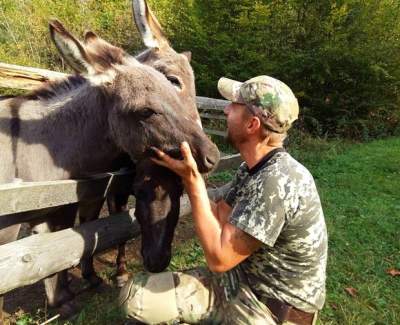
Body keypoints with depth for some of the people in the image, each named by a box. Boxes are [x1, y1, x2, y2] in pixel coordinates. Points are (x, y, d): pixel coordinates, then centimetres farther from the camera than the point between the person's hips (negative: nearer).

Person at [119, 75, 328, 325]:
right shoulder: (253, 167, 0)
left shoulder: (277, 182, -30)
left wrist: (192, 180, -25)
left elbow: (219, 258, -26)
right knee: (136, 296, -1)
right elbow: (219, 219, 2)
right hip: (237, 282, 7)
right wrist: (187, 172, -4)